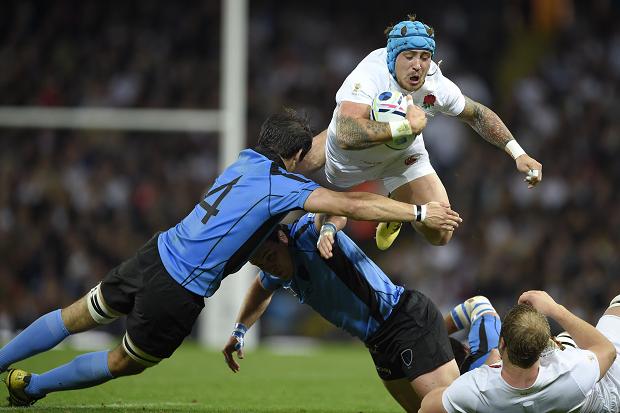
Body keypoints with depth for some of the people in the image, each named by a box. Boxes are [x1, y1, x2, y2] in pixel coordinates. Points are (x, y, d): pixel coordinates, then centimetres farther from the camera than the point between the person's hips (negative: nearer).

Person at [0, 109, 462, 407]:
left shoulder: (247, 159, 9)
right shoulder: (285, 186, -12)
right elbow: (352, 205, -20)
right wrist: (419, 212, -15)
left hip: (155, 255, 6)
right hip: (179, 293, -6)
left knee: (76, 317, 21)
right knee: (126, 363, 18)